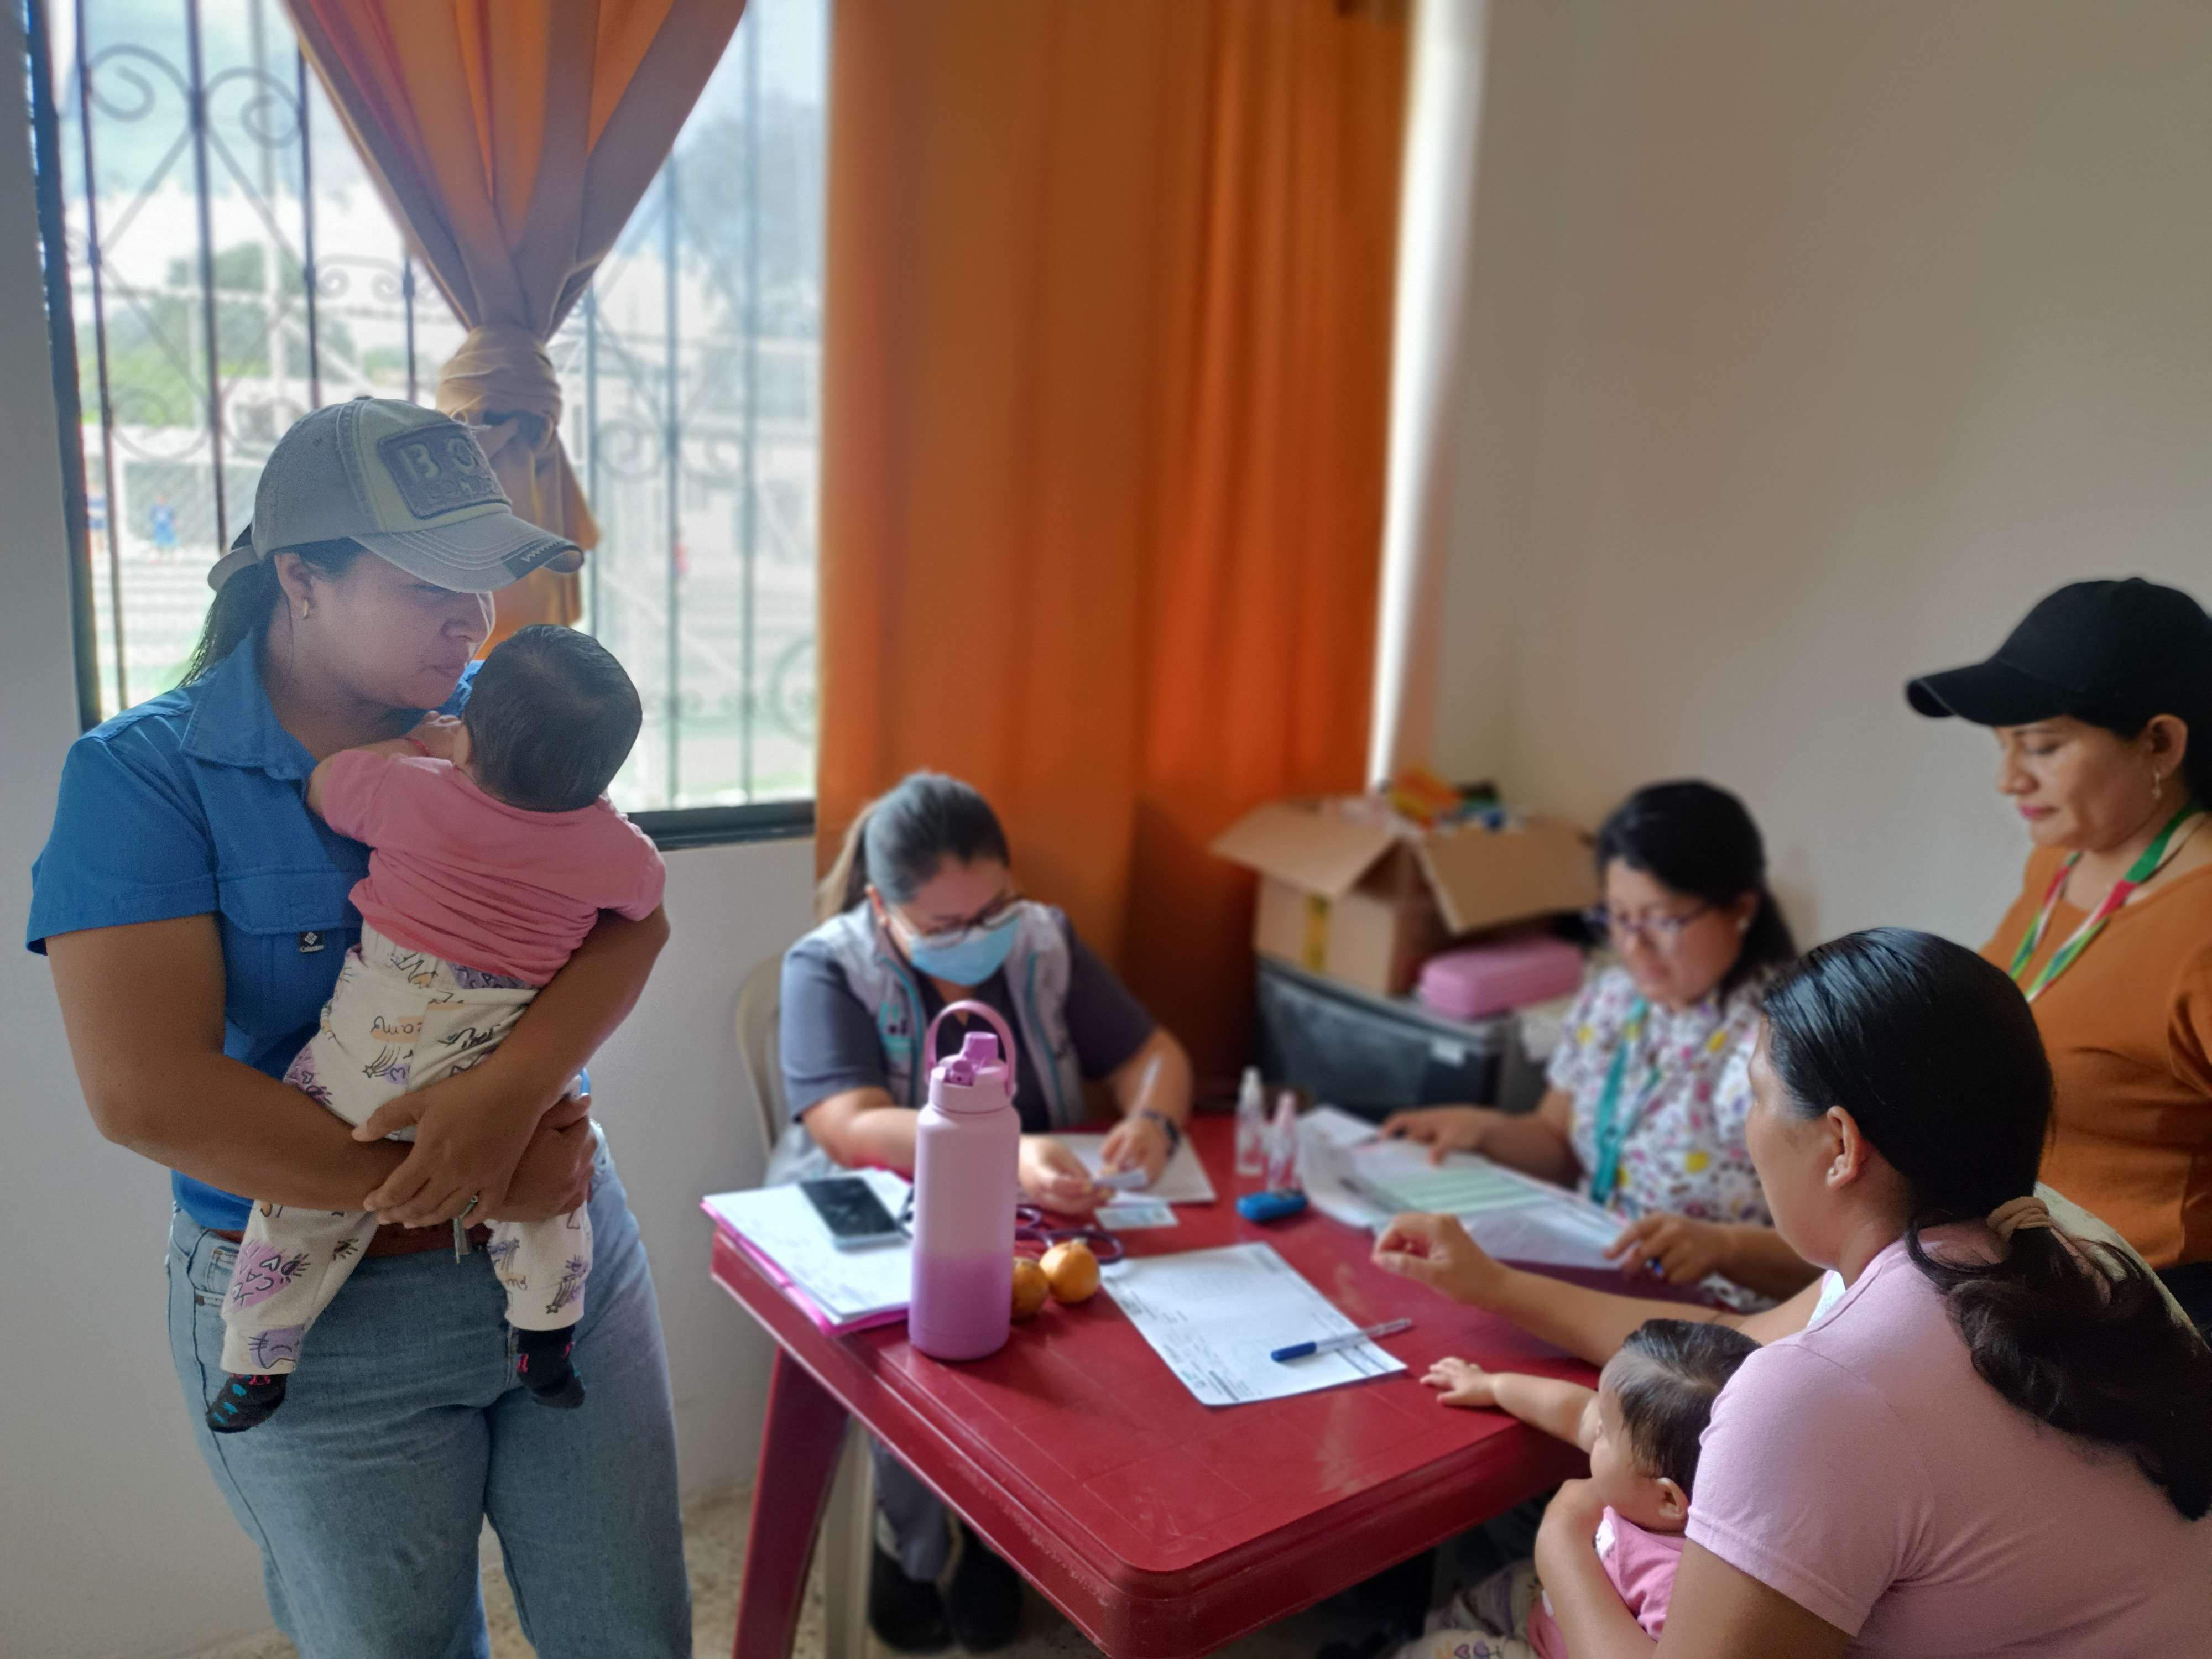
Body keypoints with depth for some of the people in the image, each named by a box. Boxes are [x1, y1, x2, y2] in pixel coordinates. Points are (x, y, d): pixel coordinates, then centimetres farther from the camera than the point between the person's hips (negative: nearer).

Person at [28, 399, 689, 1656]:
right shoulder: (143, 776, -12)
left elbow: (632, 916, -12)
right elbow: (146, 1094, -21)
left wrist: (508, 1090, -30)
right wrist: (465, 1185, -22)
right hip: (323, 1314, -3)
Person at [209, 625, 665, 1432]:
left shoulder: (412, 791, -12)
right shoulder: (618, 850, -8)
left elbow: (320, 784, 8)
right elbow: (645, 897, 16)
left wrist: (419, 741, 16)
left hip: (373, 1041, 0)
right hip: (495, 1063, 1)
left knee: (305, 1195, 16)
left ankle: (257, 1364, 25)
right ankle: (544, 1342, 23)